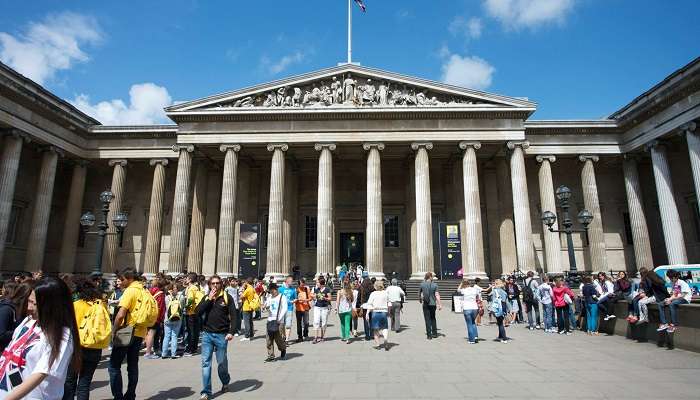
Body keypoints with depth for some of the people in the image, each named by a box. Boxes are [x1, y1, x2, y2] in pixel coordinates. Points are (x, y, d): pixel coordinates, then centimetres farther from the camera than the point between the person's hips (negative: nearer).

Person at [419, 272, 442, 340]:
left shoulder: (422, 284, -2)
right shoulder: (434, 285, -6)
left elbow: (419, 293, 12)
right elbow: (437, 295, -11)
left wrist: (420, 300, 31)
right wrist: (440, 304, -8)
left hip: (425, 304, -1)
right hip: (433, 304, 1)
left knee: (427, 319, 4)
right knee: (433, 318, 18)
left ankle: (429, 335, 2)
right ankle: (434, 333, 20)